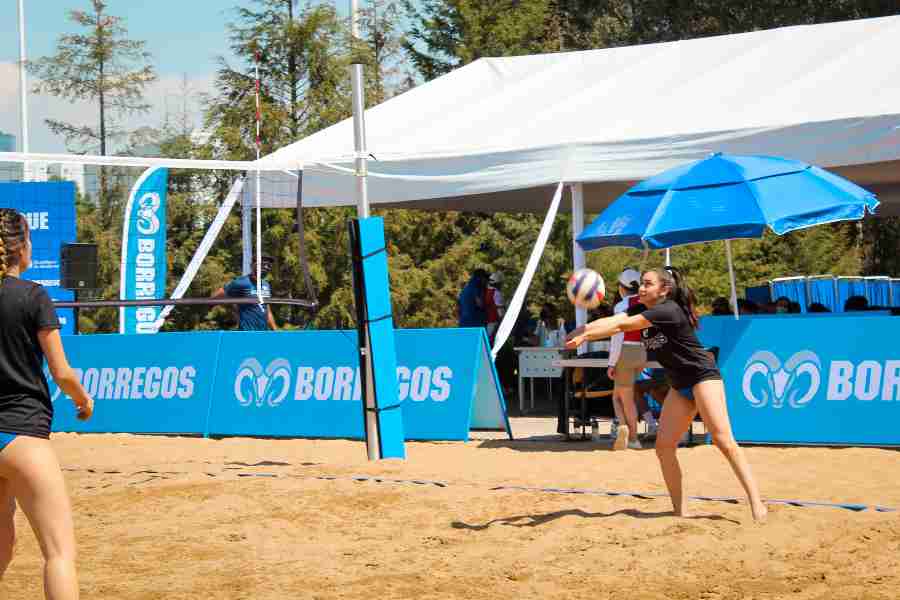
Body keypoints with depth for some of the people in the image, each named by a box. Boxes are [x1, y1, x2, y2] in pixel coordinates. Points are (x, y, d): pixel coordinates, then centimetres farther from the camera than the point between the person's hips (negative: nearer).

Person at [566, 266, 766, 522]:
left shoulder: (668, 310, -20)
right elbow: (613, 321, -9)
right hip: (680, 385, 9)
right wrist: (582, 332, -26)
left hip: (703, 375, -9)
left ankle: (756, 503, -23)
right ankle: (680, 511, 5)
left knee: (722, 438, -21)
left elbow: (622, 325, -27)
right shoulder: (641, 310, 6)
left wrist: (585, 335, -29)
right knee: (664, 446, 0)